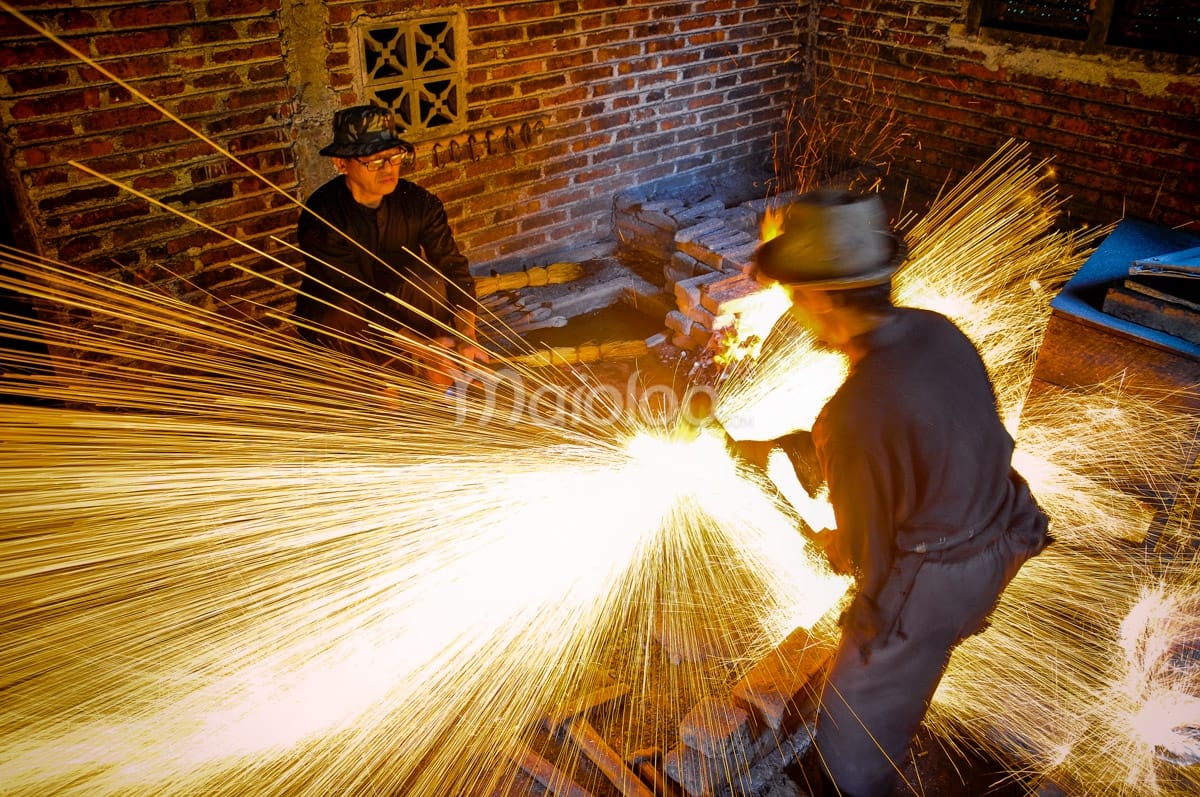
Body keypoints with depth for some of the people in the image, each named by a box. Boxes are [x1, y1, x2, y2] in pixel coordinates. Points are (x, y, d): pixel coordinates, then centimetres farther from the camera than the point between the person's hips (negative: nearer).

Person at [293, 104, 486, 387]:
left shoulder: (419, 202, -13)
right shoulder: (320, 217, -25)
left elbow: (453, 267, -19)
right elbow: (356, 298, -31)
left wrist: (467, 337, -35)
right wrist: (419, 347, -42)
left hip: (397, 303, 2)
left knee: (427, 279, -29)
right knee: (339, 318, -37)